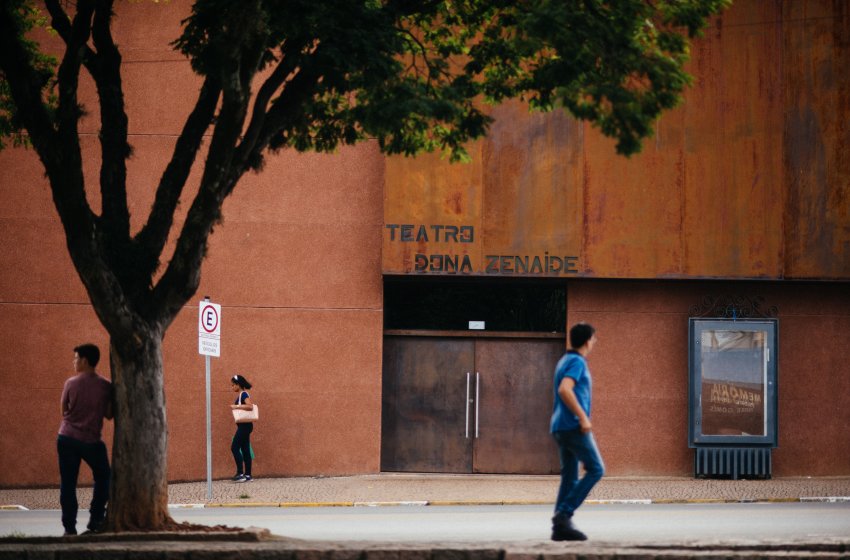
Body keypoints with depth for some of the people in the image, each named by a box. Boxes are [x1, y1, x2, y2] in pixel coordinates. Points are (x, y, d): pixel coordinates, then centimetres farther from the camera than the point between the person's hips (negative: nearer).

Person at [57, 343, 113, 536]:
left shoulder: (70, 383, -5)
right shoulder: (105, 386, -4)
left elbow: (64, 411, 4)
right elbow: (109, 414, 0)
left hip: (67, 438, 0)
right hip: (91, 440, 0)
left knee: (68, 483, 6)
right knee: (103, 478, 19)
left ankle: (69, 526, 2)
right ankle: (95, 520, 13)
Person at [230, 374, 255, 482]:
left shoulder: (244, 394, -13)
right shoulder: (241, 395, 16)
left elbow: (250, 406, -27)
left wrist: (236, 406, -27)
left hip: (244, 425, -10)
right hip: (243, 425, 10)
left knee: (235, 448, -10)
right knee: (245, 450, 8)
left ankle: (240, 473, -10)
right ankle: (247, 475, 8)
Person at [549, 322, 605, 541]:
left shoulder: (564, 361, 19)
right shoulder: (577, 362, -10)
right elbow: (564, 390, -25)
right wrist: (583, 417, -25)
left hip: (560, 428, 10)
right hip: (573, 426, -10)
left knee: (570, 477, 6)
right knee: (595, 469, -7)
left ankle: (560, 527, 0)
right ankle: (564, 513, -15)